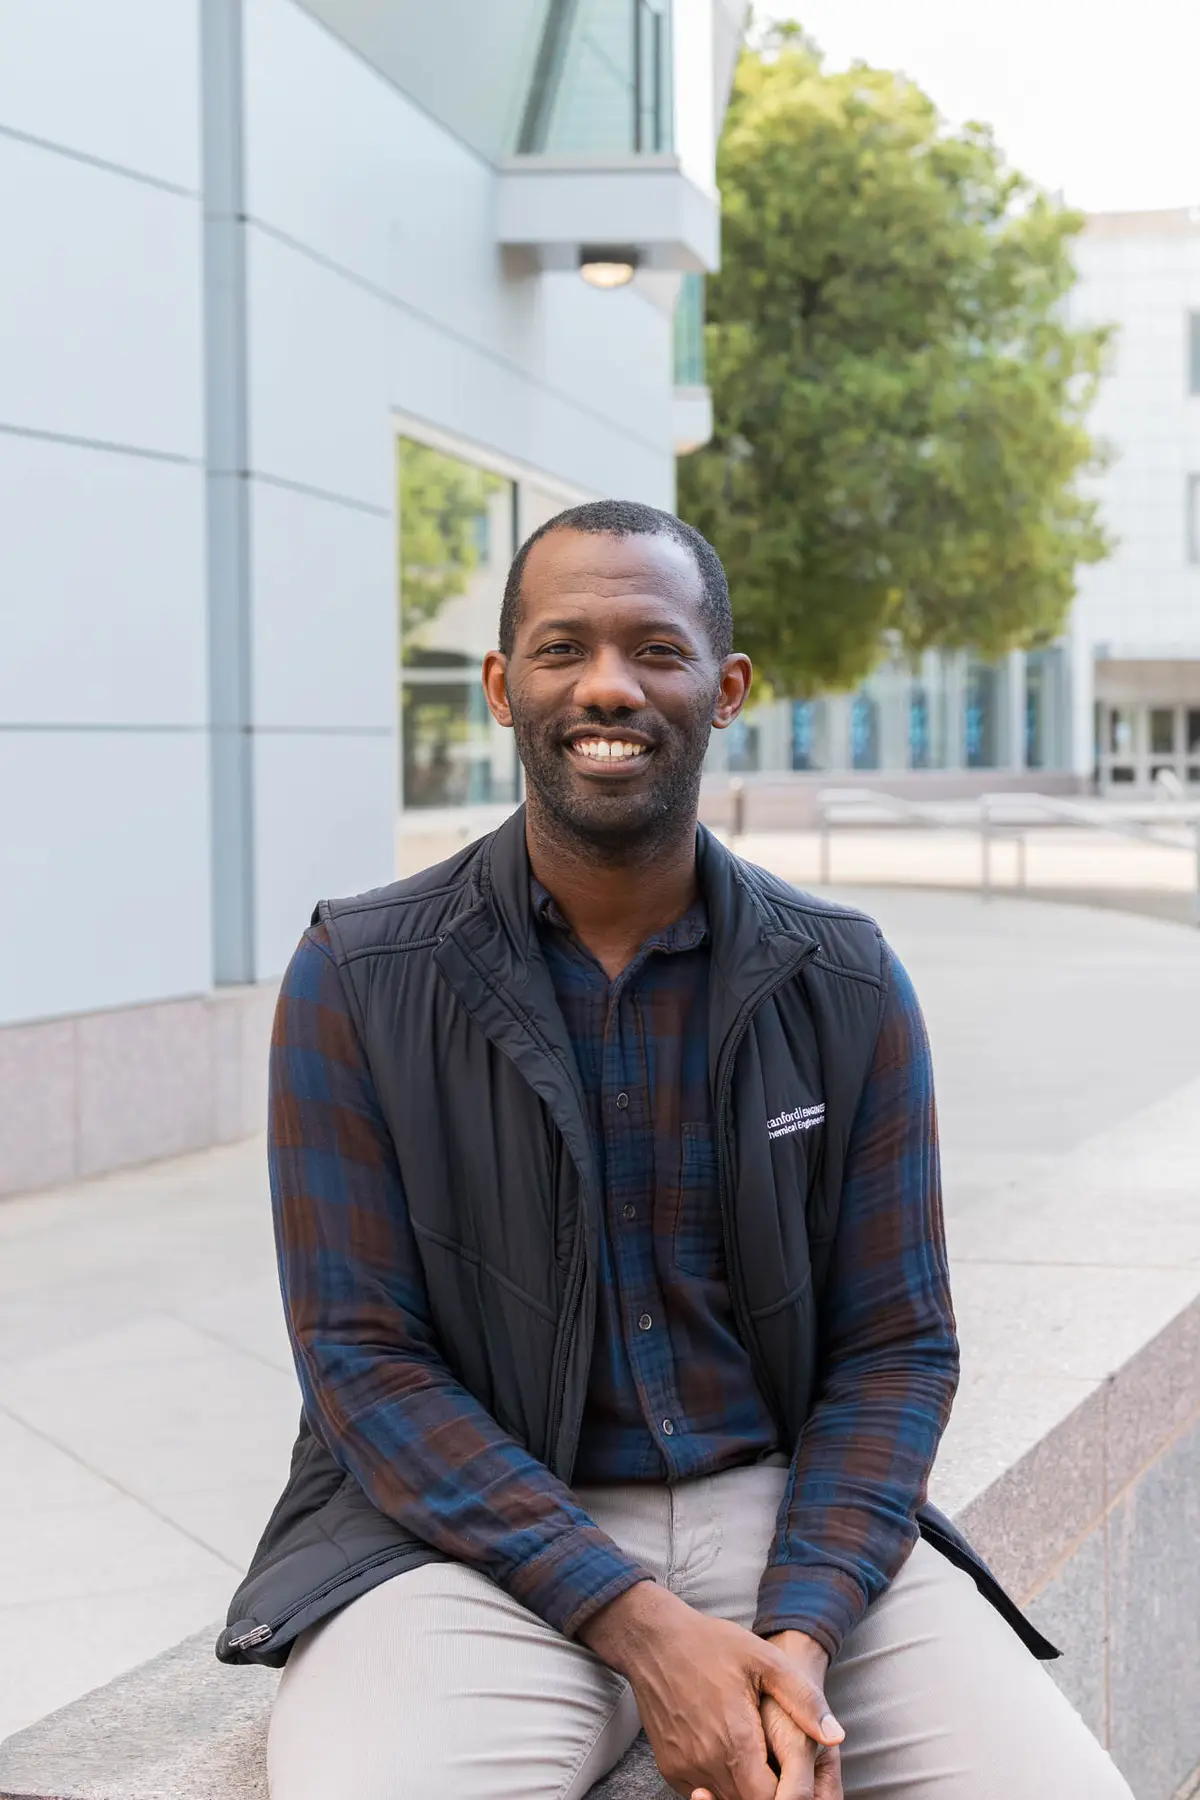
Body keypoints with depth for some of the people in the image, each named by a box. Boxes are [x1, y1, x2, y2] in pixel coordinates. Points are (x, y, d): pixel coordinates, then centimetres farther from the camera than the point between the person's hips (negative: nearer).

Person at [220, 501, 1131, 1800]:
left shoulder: (849, 990, 3)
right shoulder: (355, 984, -3)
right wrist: (641, 1628, -16)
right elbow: (363, 1357, -6)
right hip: (474, 1533, -1)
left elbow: (896, 1348, 4)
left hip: (788, 1509, 2)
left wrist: (800, 1635, -14)